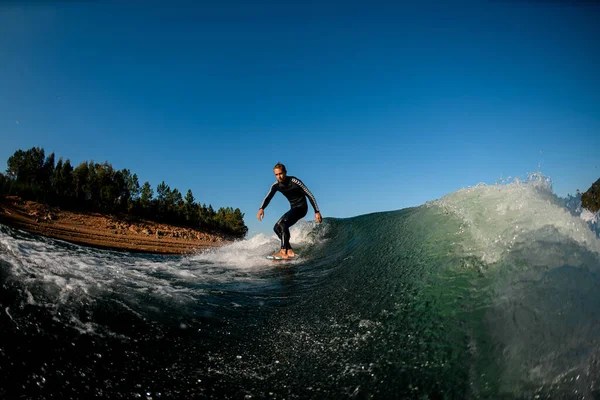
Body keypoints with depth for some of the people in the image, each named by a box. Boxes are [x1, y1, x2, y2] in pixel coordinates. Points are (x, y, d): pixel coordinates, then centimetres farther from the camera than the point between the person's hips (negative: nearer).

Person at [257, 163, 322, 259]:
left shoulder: (294, 181, -20)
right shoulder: (276, 185, -2)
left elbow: (309, 195, -17)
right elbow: (268, 197, 2)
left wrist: (317, 212, -20)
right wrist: (261, 208, -19)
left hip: (301, 207, -8)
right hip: (293, 208, 8)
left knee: (283, 223, -28)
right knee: (277, 227, 0)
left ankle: (284, 251, -31)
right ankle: (289, 251, -2)